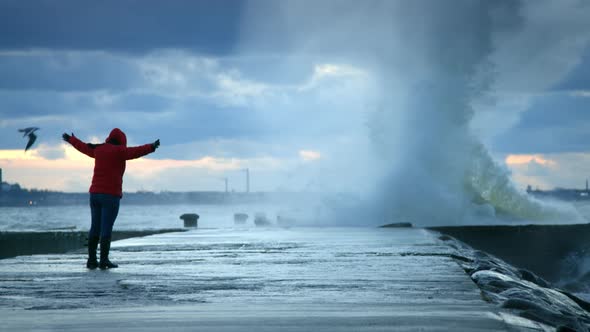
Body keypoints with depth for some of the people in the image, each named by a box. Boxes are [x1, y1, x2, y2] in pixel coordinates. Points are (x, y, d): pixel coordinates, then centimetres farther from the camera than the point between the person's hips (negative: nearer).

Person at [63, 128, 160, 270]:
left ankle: (92, 260, 11)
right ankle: (104, 261, -8)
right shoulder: (118, 151, -8)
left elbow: (83, 147, 30)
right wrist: (152, 147, -39)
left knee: (95, 228, 11)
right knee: (106, 229, -6)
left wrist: (71, 139, 49)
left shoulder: (98, 149, 12)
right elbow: (136, 152, -26)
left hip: (95, 194, 7)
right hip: (110, 195, -7)